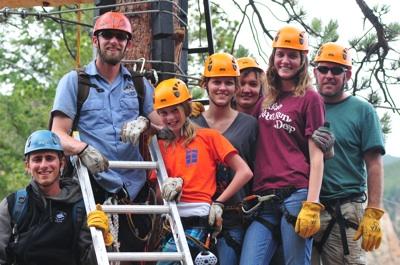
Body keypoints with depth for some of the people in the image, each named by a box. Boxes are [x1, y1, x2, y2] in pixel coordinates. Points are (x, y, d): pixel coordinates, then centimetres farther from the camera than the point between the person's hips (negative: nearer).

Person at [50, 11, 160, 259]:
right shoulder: (74, 81, 9)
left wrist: (144, 122, -11)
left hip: (134, 183, 3)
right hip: (93, 181, -3)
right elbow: (58, 134, 0)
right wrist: (83, 149, -22)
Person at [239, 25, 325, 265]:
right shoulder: (265, 101, 19)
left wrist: (312, 205, -13)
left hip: (296, 195, -5)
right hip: (264, 200, 5)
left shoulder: (310, 98, 4)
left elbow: (316, 157, -3)